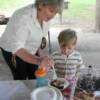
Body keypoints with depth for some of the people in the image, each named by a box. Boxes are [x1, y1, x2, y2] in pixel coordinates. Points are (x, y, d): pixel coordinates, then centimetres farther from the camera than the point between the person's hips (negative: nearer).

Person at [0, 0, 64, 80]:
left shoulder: (45, 15, -14)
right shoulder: (23, 17, -35)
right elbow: (16, 48, -42)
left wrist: (39, 50, -2)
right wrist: (38, 60, -55)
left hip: (31, 49, 6)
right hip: (12, 50, -6)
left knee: (34, 76, 10)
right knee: (21, 78, 0)